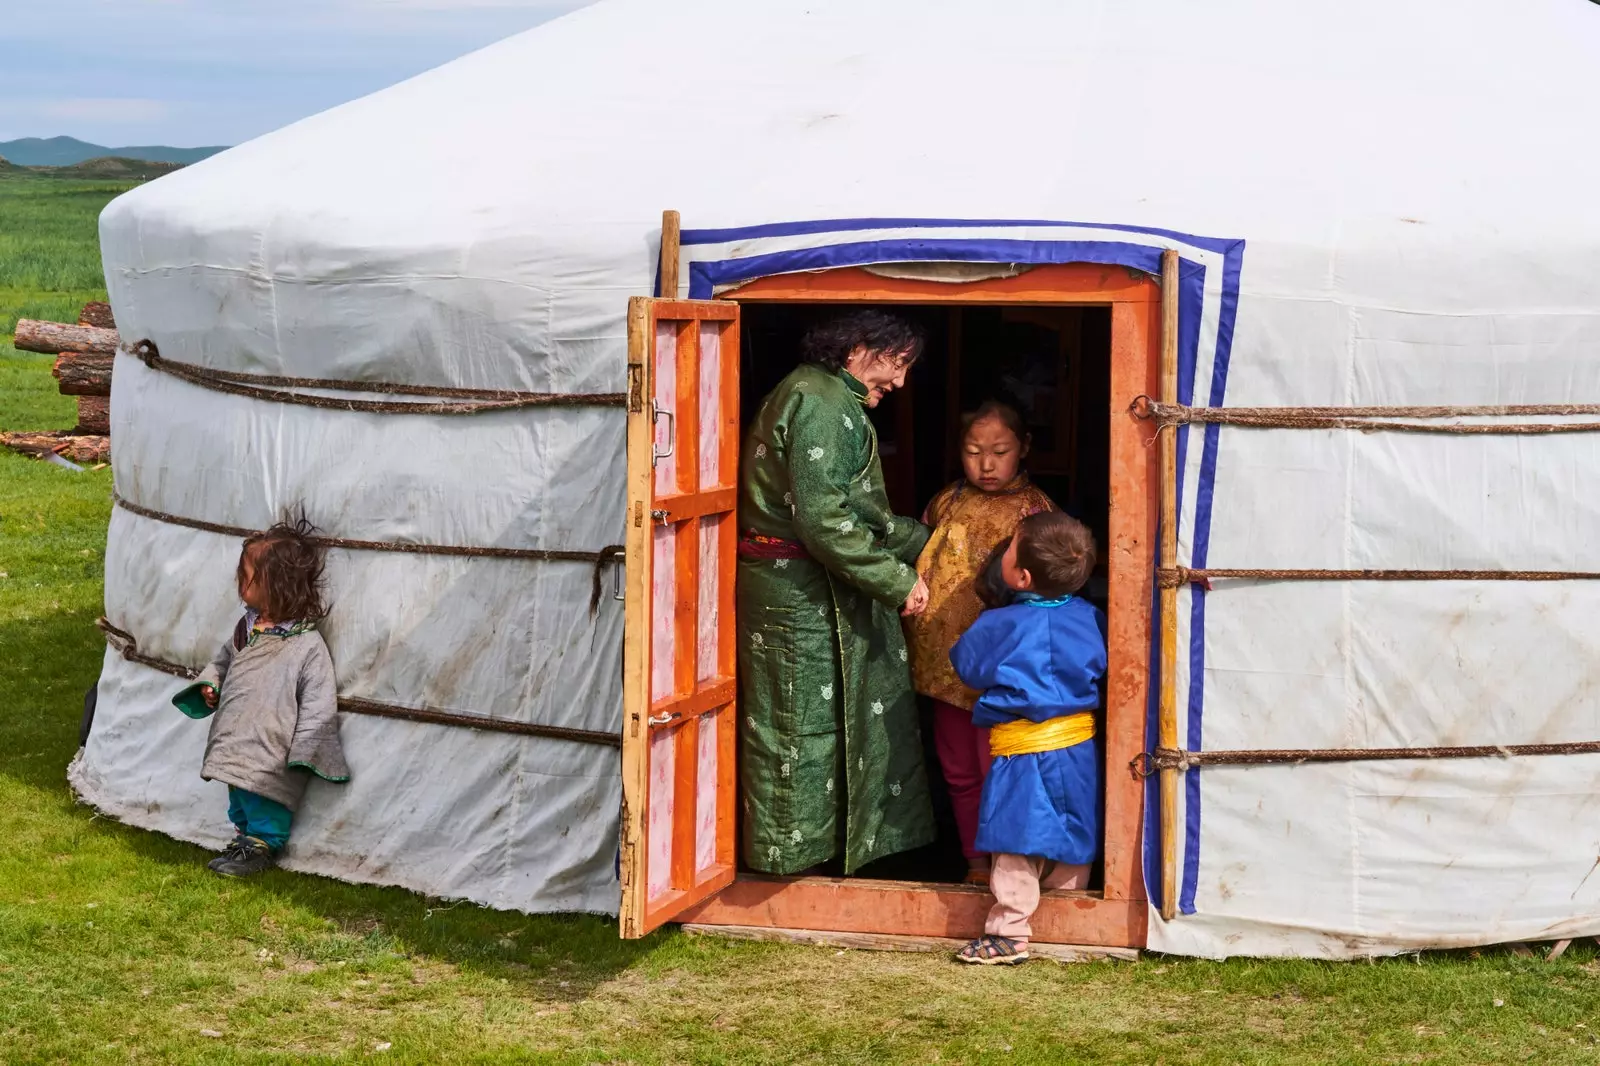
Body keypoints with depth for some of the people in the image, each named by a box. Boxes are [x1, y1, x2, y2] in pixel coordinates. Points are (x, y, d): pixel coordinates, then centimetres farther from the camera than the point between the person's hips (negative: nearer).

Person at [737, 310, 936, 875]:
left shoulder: (830, 397, 19)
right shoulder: (822, 403, -16)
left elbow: (859, 512, 21)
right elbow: (823, 519, -24)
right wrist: (896, 582, -19)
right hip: (799, 593, -11)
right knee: (799, 724, 0)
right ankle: (789, 850, 10)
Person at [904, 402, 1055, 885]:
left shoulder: (1034, 510, -8)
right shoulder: (947, 503, 7)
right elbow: (920, 566, 17)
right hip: (946, 661, 6)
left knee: (997, 770, -1)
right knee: (959, 771, 14)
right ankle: (975, 861, 28)